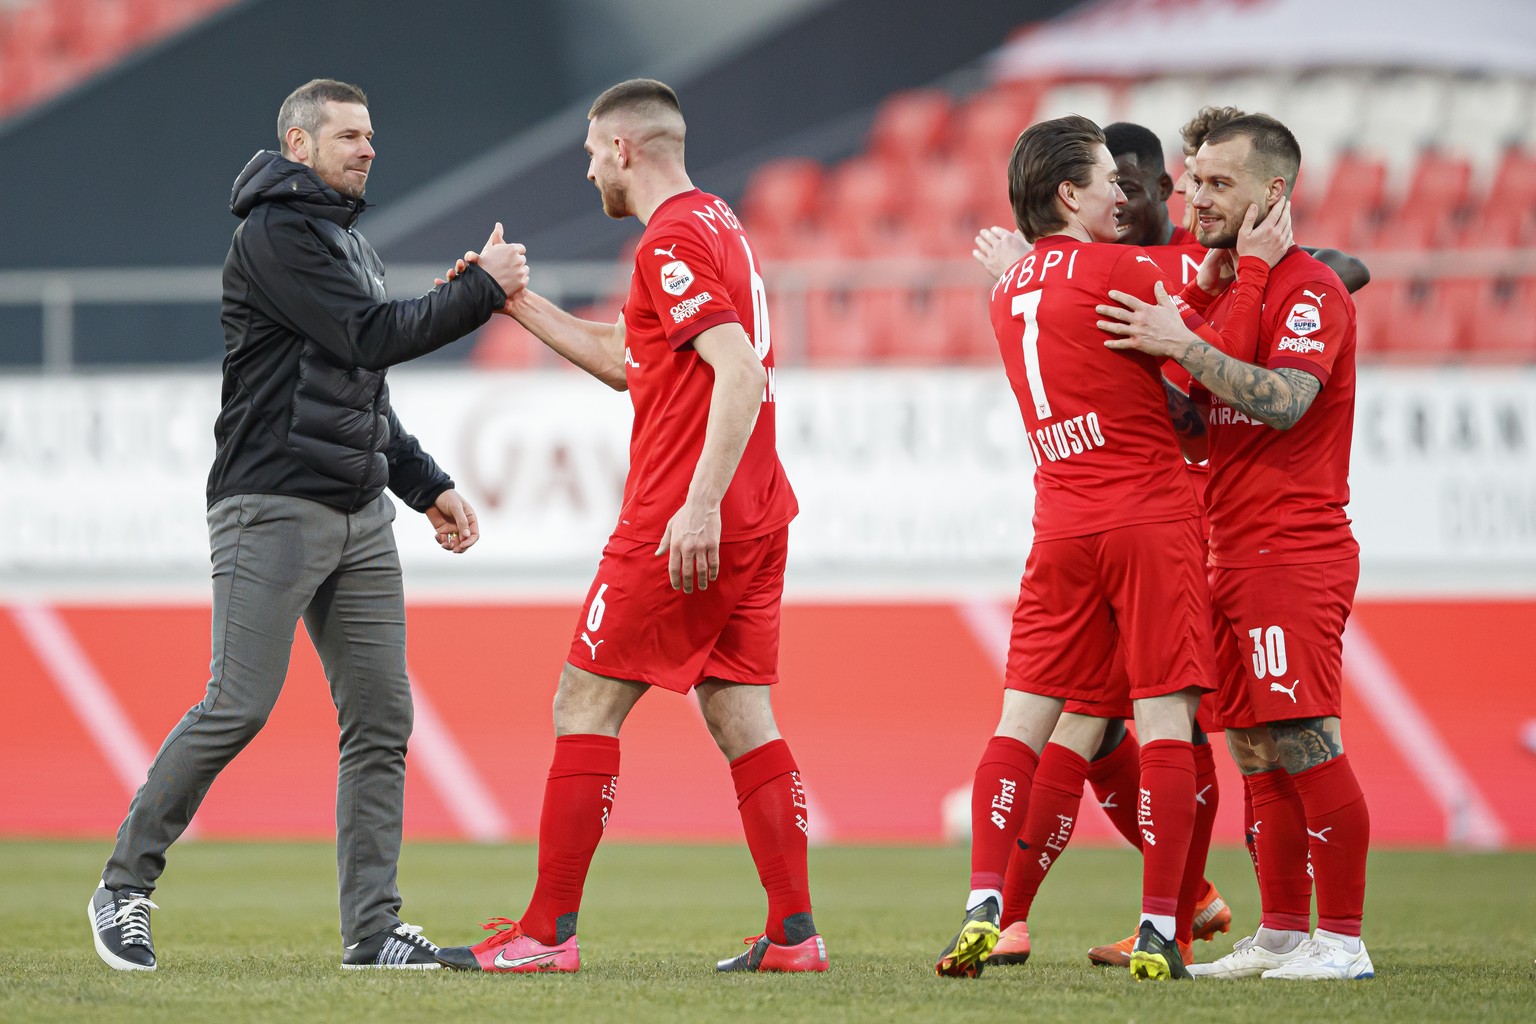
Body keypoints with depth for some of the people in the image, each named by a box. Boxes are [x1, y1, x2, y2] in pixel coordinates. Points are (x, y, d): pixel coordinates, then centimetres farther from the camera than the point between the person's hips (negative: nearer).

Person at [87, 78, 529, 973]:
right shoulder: (276, 235, -8)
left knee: (381, 719, 1)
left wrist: (429, 487, 19)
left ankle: (373, 930, 2)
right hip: (272, 507, -9)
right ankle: (126, 887, 1)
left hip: (360, 514, 9)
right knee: (238, 707, -12)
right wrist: (483, 291, -10)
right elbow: (371, 337, -17)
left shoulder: (348, 241, 22)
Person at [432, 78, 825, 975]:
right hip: (756, 518, 9)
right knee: (741, 716, 8)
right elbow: (626, 362, 29)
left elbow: (739, 371, -24)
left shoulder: (674, 241, -12)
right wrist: (517, 302, 29)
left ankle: (549, 933, -3)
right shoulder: (716, 223, 19)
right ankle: (794, 933, 2)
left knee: (586, 705, -3)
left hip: (684, 523, -9)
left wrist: (702, 503, -29)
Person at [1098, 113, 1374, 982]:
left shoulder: (1310, 291, -9)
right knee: (1258, 750, 9)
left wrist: (1183, 346, -24)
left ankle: (1342, 937, -8)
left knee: (1304, 741, -11)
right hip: (1235, 555, 9)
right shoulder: (1222, 289, 19)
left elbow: (1283, 402, -24)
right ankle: (1282, 932, 13)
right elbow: (1202, 420, 24)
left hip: (1293, 552, -9)